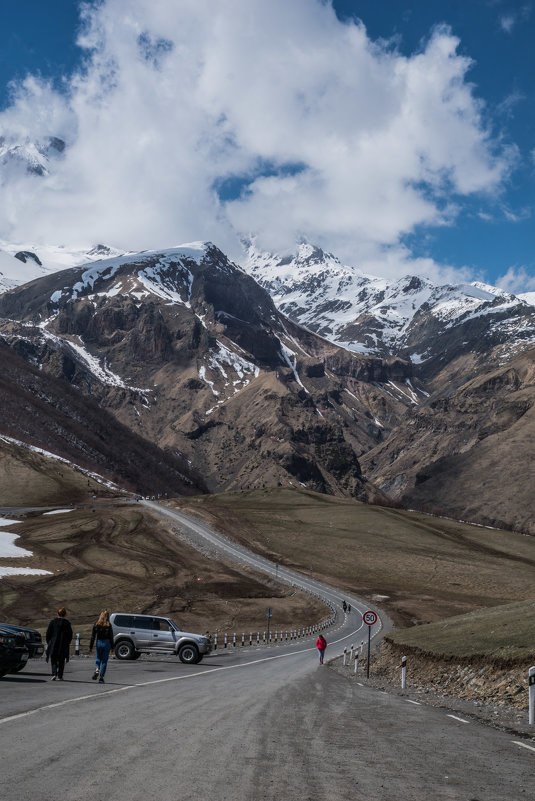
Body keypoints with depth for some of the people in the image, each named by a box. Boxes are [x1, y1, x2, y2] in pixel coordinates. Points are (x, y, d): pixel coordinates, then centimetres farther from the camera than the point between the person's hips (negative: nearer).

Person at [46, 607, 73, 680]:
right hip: (63, 646, 0)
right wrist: (67, 643, 16)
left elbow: (48, 633, 1)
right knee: (61, 661, 11)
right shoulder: (67, 623, -1)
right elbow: (70, 635, 2)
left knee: (53, 660, 8)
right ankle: (60, 676, 11)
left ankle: (54, 674, -11)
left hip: (53, 644, 0)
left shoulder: (53, 622, -1)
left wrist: (48, 643, 13)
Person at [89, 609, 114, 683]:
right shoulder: (109, 625, -7)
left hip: (99, 643, 1)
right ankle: (101, 677, 5)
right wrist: (112, 646, 5)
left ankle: (97, 670, -7)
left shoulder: (96, 624, -3)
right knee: (104, 660, 8)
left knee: (98, 658, 20)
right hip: (106, 643, -1)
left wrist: (90, 647, 5)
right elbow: (111, 637, -4)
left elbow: (93, 636, -1)